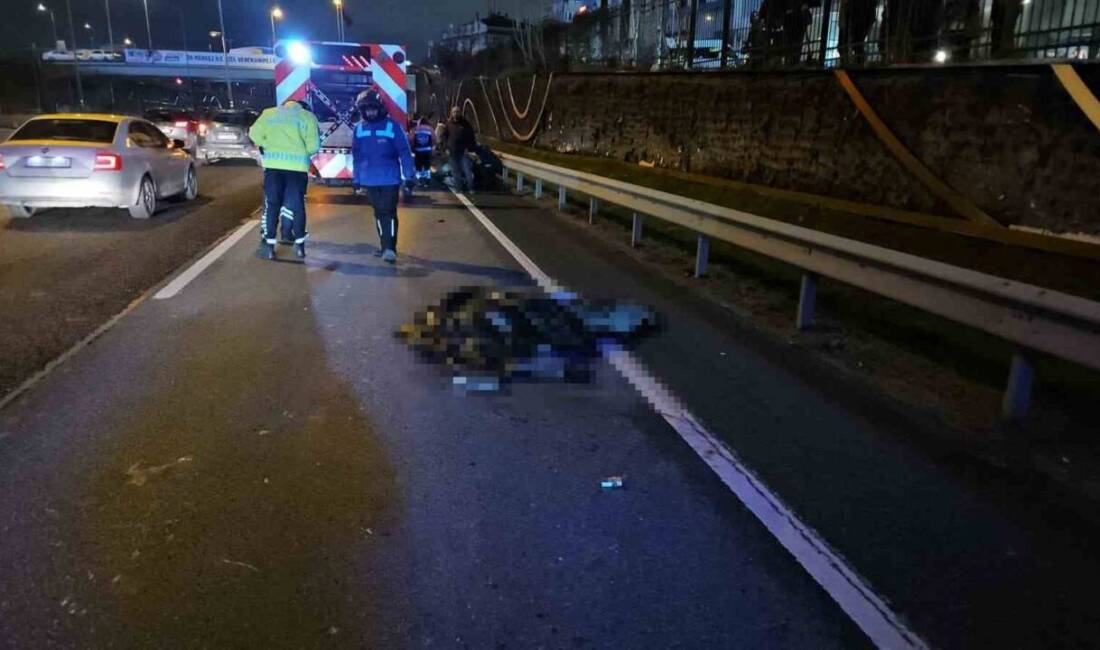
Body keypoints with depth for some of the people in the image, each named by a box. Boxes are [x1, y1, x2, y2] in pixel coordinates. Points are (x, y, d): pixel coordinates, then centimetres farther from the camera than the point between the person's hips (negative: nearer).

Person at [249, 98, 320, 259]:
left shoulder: (269, 113, 17)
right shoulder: (307, 117, 11)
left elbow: (254, 134, 7)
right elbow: (314, 145, -1)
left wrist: (269, 146, 19)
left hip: (273, 164, 1)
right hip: (297, 166, -1)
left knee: (271, 204, 6)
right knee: (297, 204, 9)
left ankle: (269, 246, 3)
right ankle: (299, 245, 11)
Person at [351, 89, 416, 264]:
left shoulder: (392, 125, -8)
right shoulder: (359, 128, 3)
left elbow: (404, 152, -8)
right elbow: (356, 155, 9)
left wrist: (409, 176, -11)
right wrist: (357, 178, 9)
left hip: (390, 178, -4)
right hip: (370, 180, 4)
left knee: (389, 213, -6)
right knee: (379, 213, 14)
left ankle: (390, 248, -4)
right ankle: (385, 244, 25)